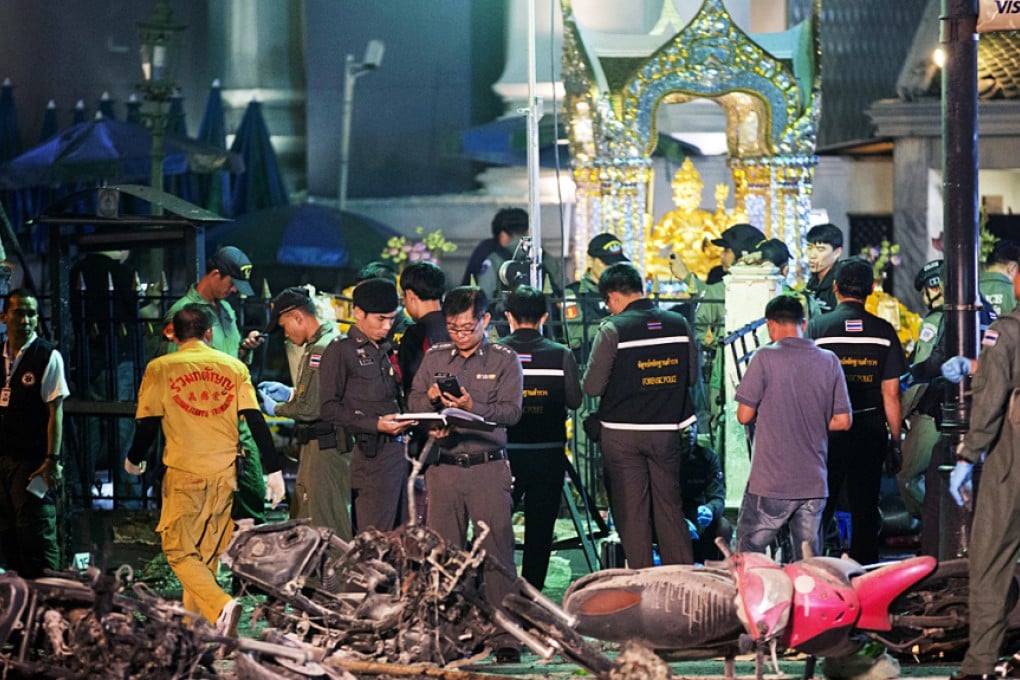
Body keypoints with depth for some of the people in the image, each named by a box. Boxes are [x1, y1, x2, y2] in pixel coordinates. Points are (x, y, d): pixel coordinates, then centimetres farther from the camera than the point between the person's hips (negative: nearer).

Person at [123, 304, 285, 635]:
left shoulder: (160, 369, -1)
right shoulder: (234, 367, 5)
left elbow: (148, 423, -1)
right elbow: (255, 420, 0)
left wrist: (134, 459, 18)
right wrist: (274, 470, 3)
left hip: (183, 472, -3)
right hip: (224, 472, 3)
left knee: (179, 549, 2)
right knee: (207, 552, 16)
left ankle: (220, 607, -21)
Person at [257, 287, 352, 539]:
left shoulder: (320, 350, -18)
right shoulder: (333, 340, 14)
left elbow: (310, 409, -22)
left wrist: (276, 409, -5)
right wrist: (290, 393, 19)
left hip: (324, 448, -11)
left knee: (328, 523, -6)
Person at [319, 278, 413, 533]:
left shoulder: (387, 350, 19)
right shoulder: (341, 351, -3)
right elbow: (329, 408, -9)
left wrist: (407, 419, 6)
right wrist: (375, 425, -17)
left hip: (399, 448, 7)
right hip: (370, 453, -7)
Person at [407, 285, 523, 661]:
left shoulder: (504, 360, 4)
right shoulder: (434, 357, 13)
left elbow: (510, 411, -6)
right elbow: (413, 404, 11)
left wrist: (473, 407, -20)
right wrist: (430, 398, -10)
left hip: (488, 467, -3)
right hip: (443, 467, 3)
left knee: (496, 553, -6)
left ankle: (505, 637, -5)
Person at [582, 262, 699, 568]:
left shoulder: (613, 329, -13)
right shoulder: (679, 324, 1)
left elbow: (592, 387, -11)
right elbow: (691, 376, 10)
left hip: (622, 434, -4)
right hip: (667, 430, 4)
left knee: (631, 512, 3)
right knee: (670, 508, 12)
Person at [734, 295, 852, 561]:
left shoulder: (765, 358, -8)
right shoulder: (829, 361, 3)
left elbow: (744, 416, -7)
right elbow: (842, 421, 5)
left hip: (771, 483, -4)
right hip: (815, 484, 4)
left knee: (749, 557, 5)